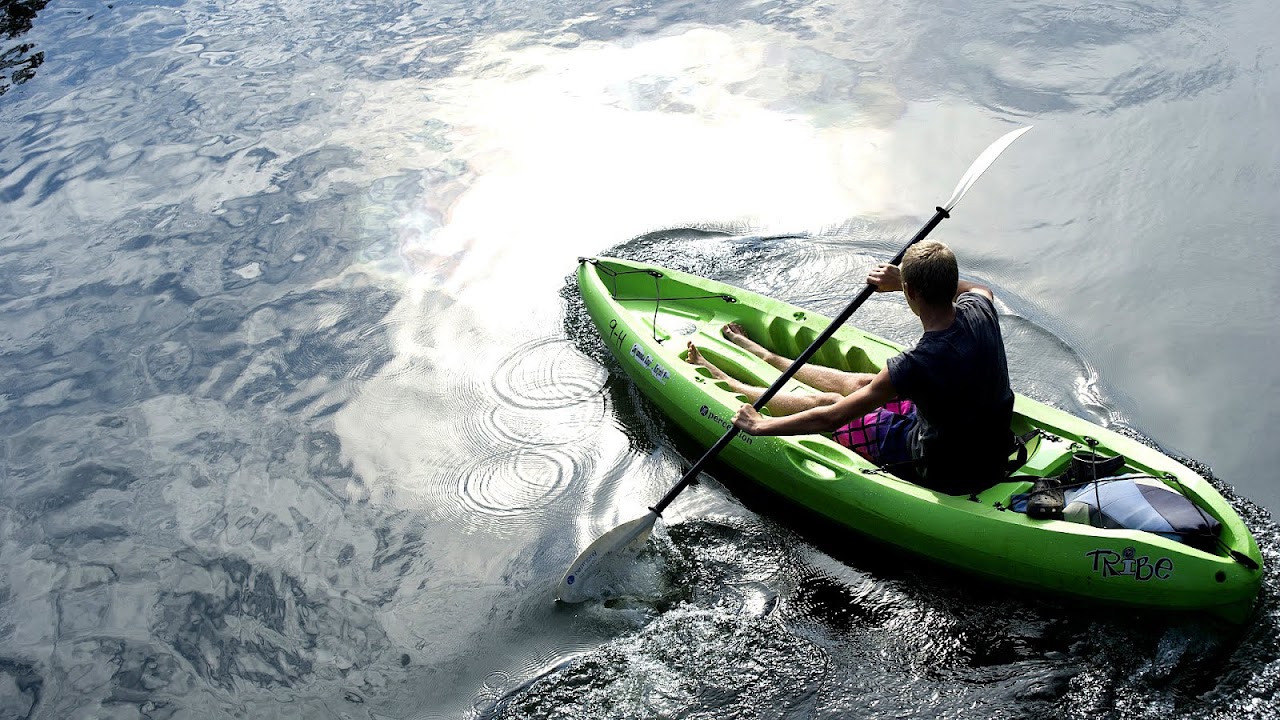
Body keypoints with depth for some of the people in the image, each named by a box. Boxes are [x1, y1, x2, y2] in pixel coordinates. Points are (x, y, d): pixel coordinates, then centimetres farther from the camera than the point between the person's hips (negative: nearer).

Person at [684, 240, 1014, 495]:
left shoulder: (918, 364, -35)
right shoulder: (980, 309, -15)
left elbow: (830, 419, -26)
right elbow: (980, 288, 15)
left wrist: (761, 425, -13)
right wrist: (903, 280, 7)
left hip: (947, 473, -7)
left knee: (824, 402, 9)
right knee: (859, 384, 23)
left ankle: (725, 381, 32)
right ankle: (766, 356, 47)